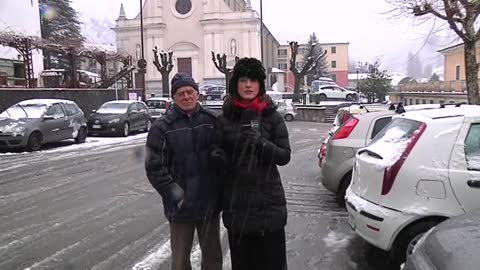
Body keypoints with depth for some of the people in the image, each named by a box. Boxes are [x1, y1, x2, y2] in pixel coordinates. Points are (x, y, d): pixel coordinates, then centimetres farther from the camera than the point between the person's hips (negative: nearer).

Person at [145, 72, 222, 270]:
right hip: (181, 206, -2)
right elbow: (154, 167, -7)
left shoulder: (212, 121, 0)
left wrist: (221, 188, 1)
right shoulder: (162, 127, -6)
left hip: (210, 204, 2)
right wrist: (174, 193, -14)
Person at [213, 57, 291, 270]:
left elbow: (285, 156, -4)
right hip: (236, 203, 2)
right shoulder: (225, 118, 4)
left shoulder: (271, 116, 0)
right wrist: (220, 157, -10)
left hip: (268, 203, -1)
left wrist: (262, 144, -21)